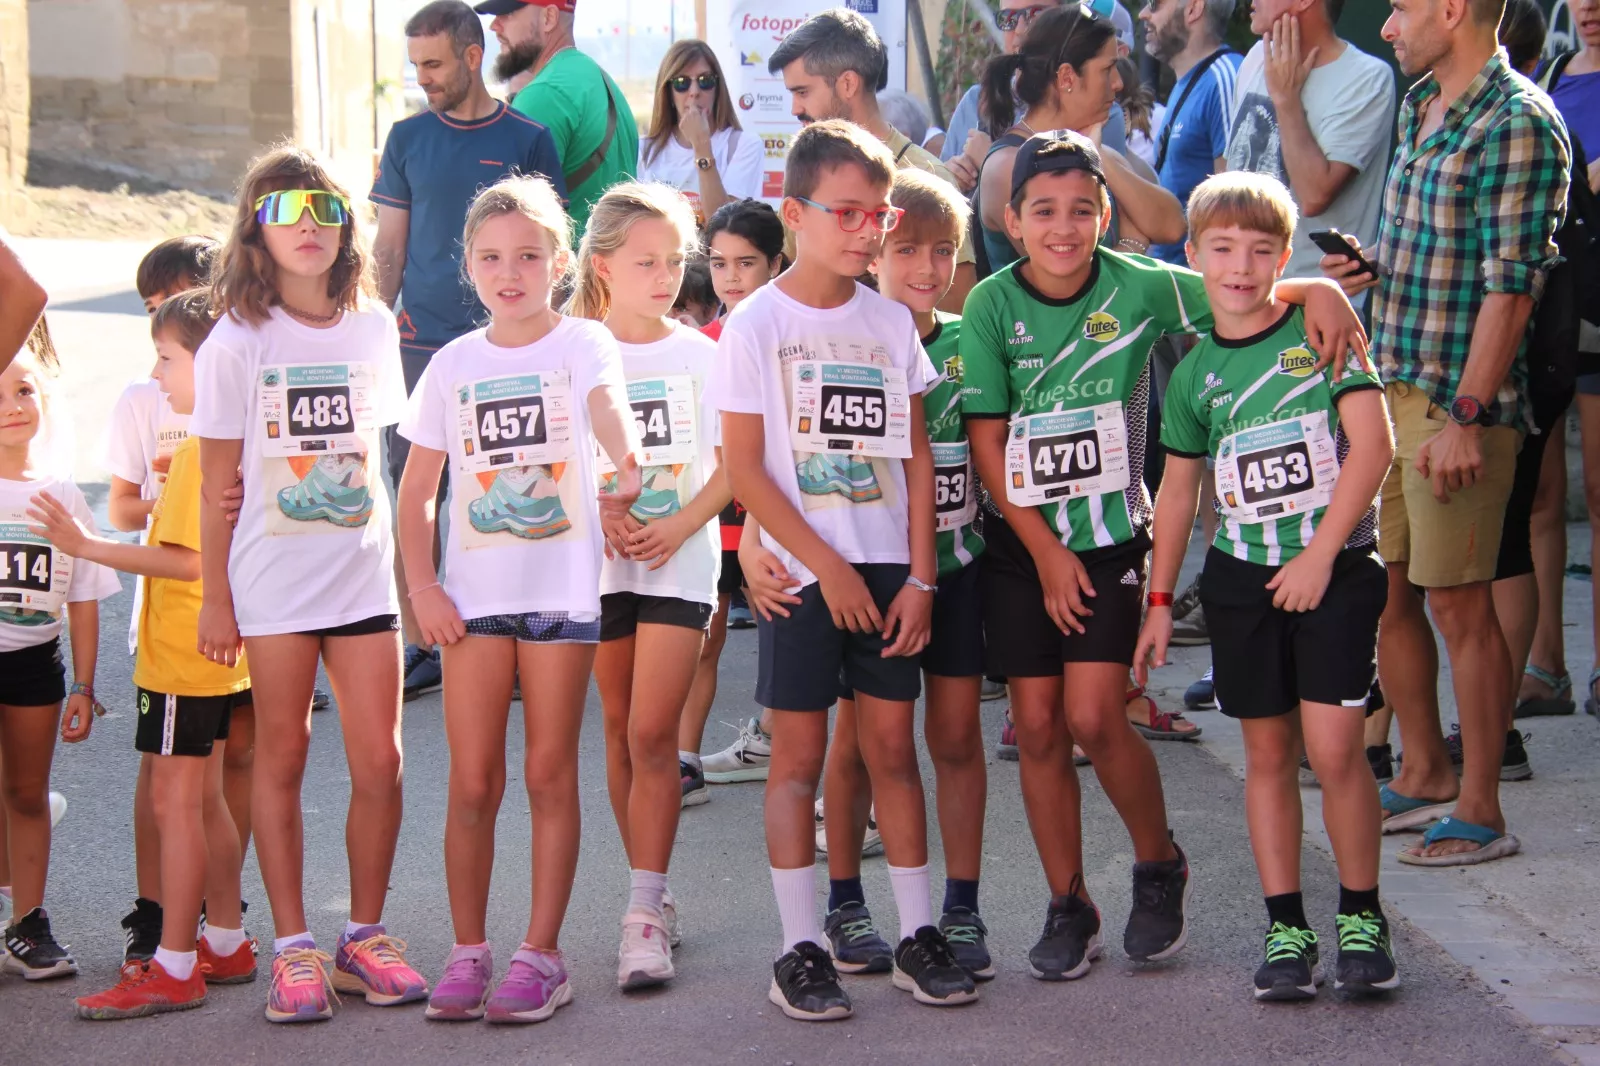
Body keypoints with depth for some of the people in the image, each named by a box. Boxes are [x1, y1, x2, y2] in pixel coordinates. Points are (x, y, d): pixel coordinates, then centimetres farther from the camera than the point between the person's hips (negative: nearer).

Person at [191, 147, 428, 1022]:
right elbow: (217, 482, -2)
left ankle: (365, 934, 16)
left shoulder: (373, 326, 6)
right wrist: (215, 595, -3)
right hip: (272, 578, -3)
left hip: (363, 570, 3)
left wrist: (408, 562, 12)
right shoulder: (236, 342, -4)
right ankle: (292, 947, 11)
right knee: (281, 758, 3)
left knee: (380, 762, 0)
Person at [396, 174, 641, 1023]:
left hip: (562, 584, -2)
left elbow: (609, 407, -21)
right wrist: (423, 587, -1)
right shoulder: (454, 364, 7)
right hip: (474, 590, 2)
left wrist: (626, 466, -42)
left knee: (550, 774, 3)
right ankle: (468, 951, 12)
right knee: (472, 782, 3)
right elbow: (416, 489, 10)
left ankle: (540, 953, 9)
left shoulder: (583, 344, 0)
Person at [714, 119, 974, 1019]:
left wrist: (919, 577, 0)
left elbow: (916, 456, 7)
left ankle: (919, 935, 13)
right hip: (801, 570, -3)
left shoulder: (891, 322, 6)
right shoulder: (757, 324, -5)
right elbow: (745, 468, -8)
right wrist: (830, 568, -11)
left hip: (887, 567, 3)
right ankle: (802, 950, 5)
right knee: (799, 752, 0)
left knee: (893, 746, 7)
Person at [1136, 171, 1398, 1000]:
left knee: (1333, 747, -9)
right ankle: (1286, 926, 12)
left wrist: (1320, 555, -14)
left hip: (1336, 569, -3)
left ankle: (1361, 916, 7)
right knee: (1267, 752, 6)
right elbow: (1179, 487, 15)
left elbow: (1373, 443, -11)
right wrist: (1159, 600, 13)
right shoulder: (1195, 372, 6)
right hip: (1243, 576, 3)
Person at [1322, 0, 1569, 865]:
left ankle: (1480, 811, 7)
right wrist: (1373, 269, 5)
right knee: (1379, 591, 13)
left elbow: (1510, 283, -18)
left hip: (1459, 401, -9)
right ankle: (1424, 775, 28)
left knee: (1458, 603, -3)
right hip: (1391, 387, 9)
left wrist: (1466, 414, -21)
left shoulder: (1517, 122, -14)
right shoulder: (1418, 107, 13)